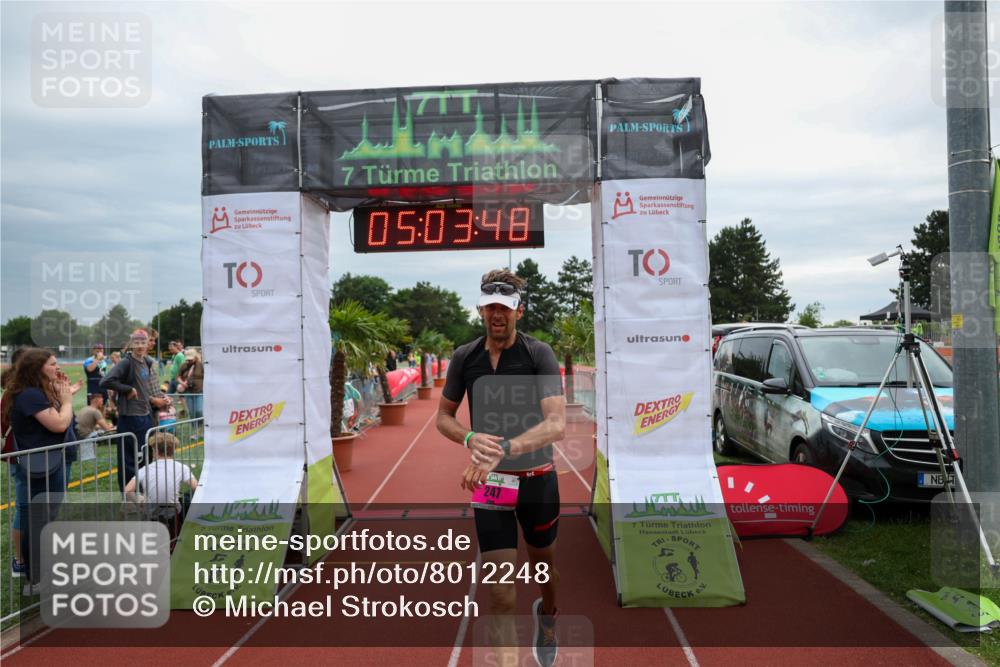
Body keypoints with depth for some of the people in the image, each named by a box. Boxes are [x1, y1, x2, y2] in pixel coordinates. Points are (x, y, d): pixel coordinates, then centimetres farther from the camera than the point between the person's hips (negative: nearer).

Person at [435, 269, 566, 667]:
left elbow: (556, 424, -24)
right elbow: (443, 417, 7)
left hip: (537, 479, 0)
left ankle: (546, 615, 56)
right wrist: (471, 439, -15)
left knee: (543, 565, 24)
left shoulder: (539, 354, -13)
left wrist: (502, 449, -39)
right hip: (487, 482, 1)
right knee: (500, 594, -6)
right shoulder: (464, 357, -3)